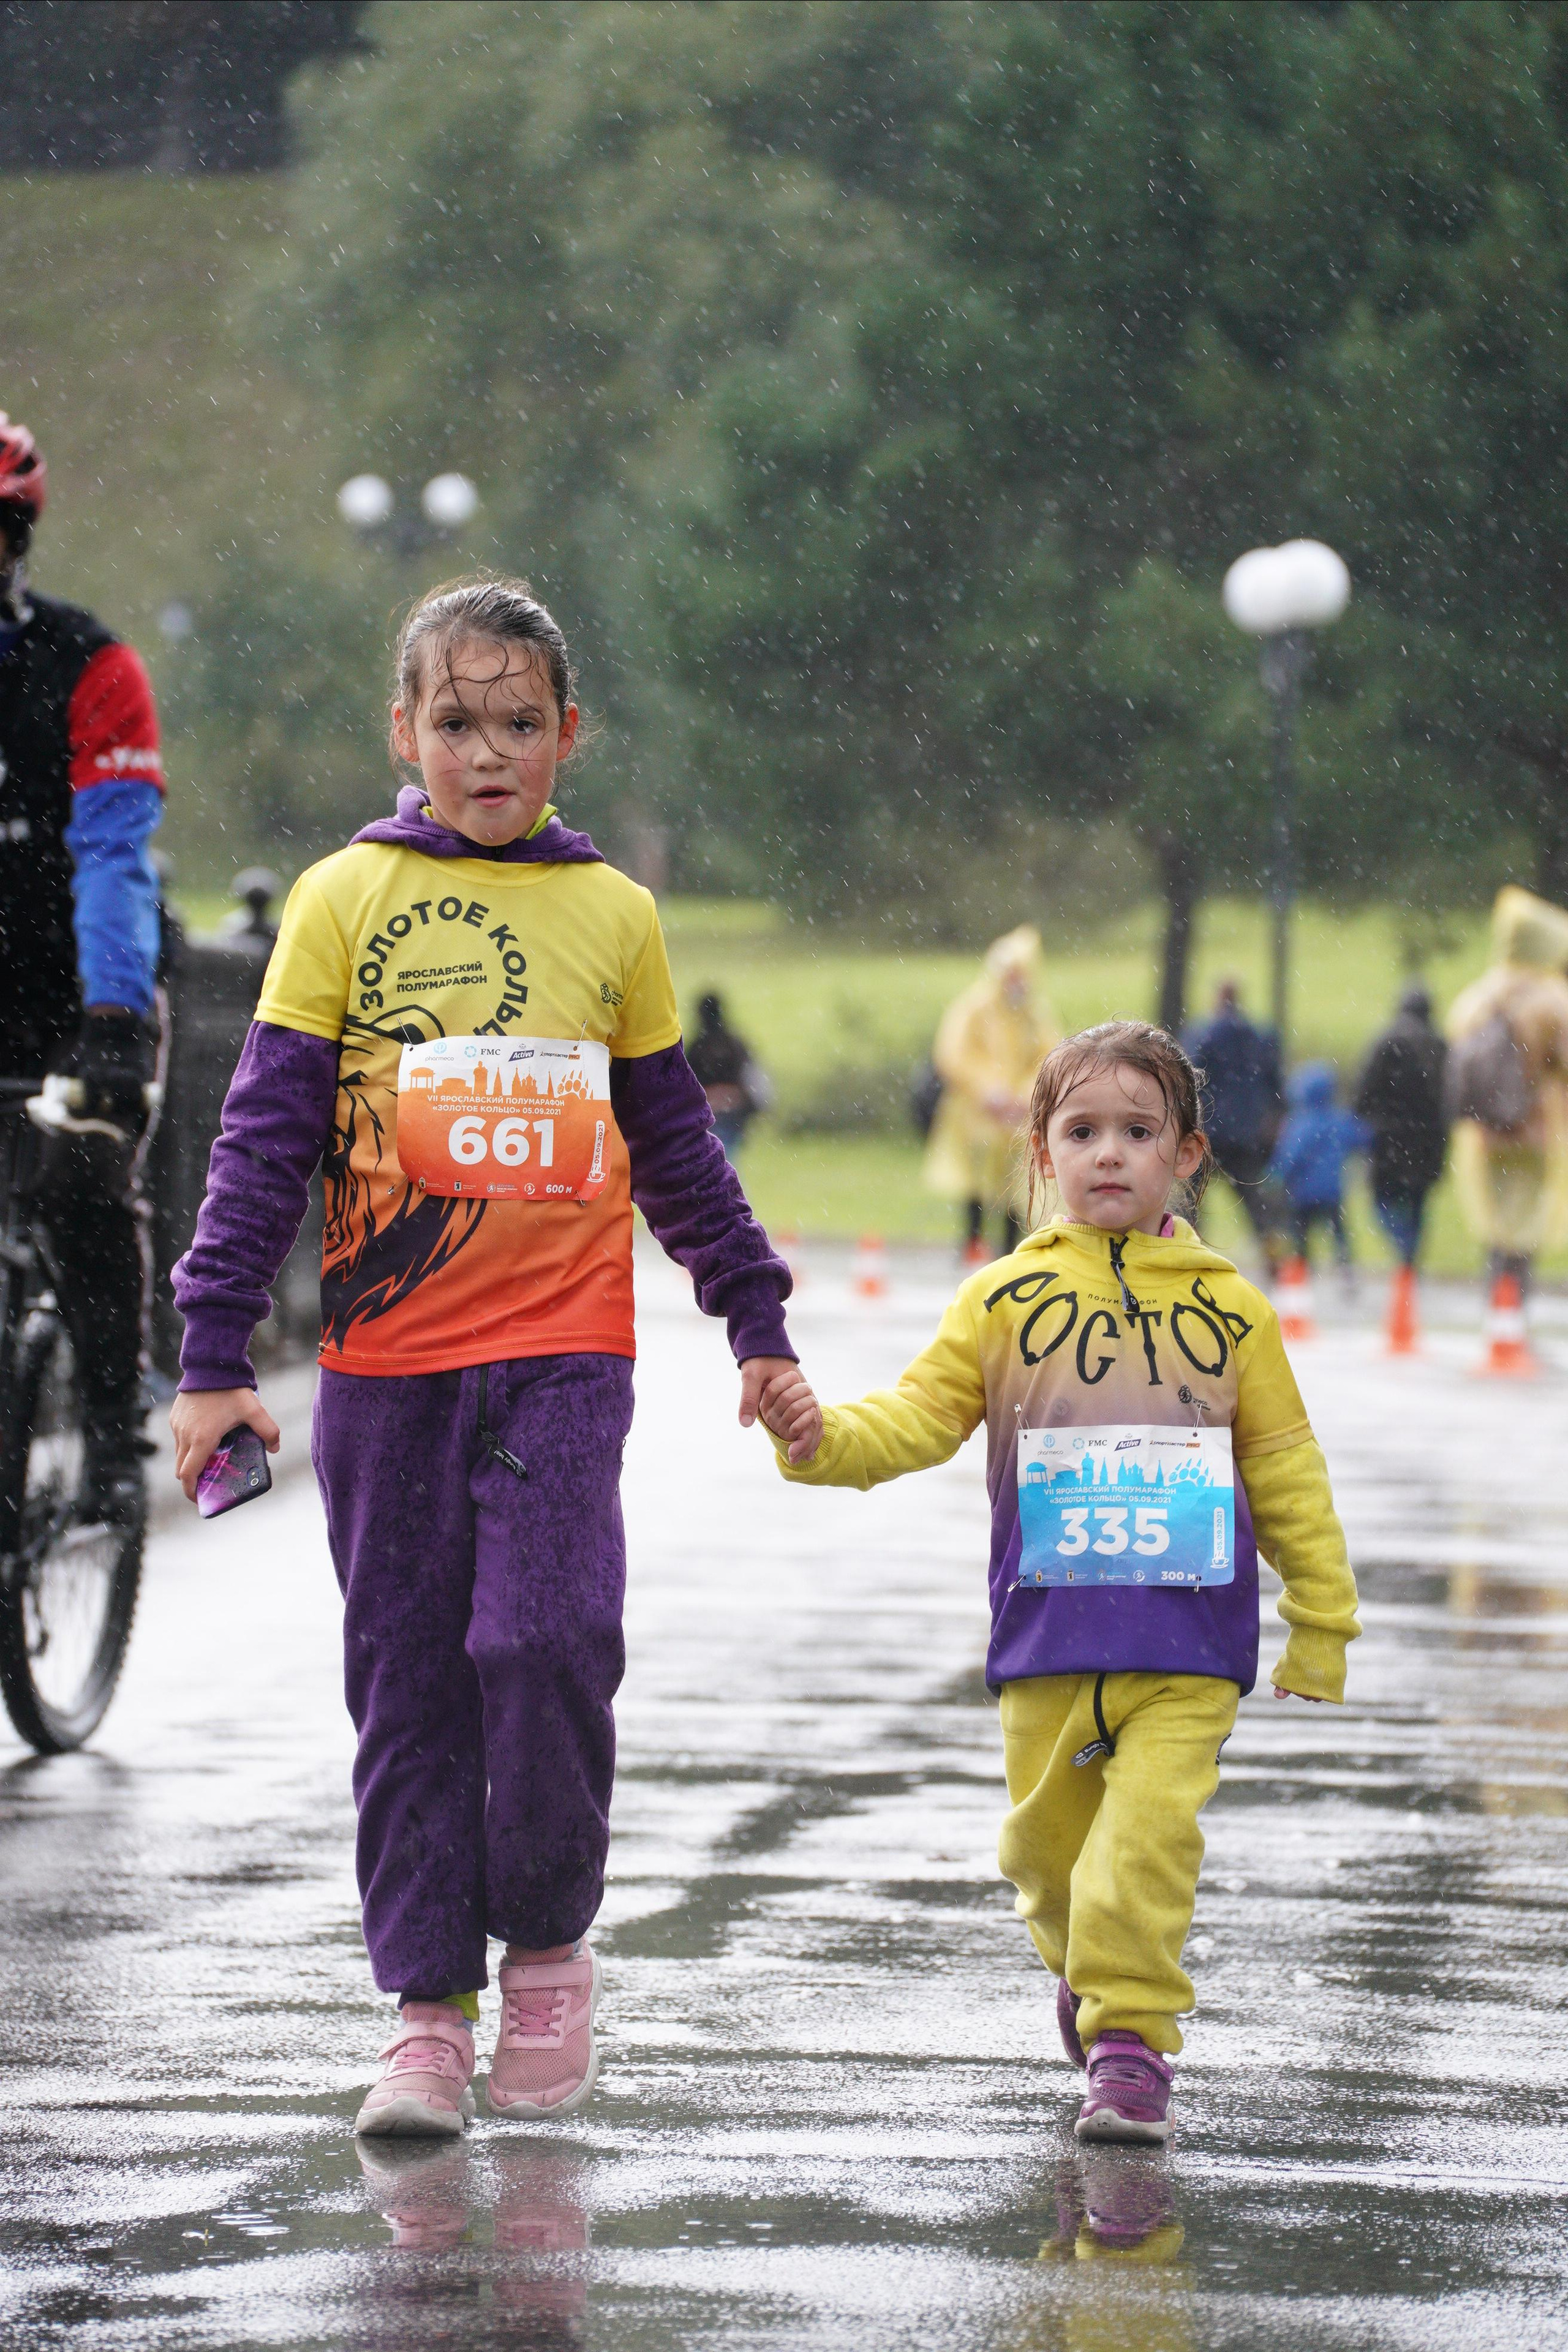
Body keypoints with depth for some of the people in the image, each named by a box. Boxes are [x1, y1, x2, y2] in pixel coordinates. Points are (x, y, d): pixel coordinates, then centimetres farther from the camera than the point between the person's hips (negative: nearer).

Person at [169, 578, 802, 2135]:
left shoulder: (612, 915, 9)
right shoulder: (345, 901, 3)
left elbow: (676, 1146, 18)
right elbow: (266, 1138, 1)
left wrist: (757, 1324, 18)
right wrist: (214, 1357, -4)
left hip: (562, 1352, 0)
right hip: (386, 1359, 0)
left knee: (547, 1639, -14)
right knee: (408, 1682, 3)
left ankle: (548, 1947, 7)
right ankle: (428, 2007, 10)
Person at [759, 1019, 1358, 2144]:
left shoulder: (1229, 1309, 6)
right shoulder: (1004, 1300, 5)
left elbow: (1287, 1469, 10)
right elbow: (919, 1417, 2)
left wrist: (1321, 1621, 11)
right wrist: (827, 1438, -18)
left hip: (1190, 1642, -1)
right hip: (1048, 1634, 1)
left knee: (1151, 1829, -15)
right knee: (1050, 1837, 9)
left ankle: (1131, 2034, -8)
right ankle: (1088, 1966, 38)